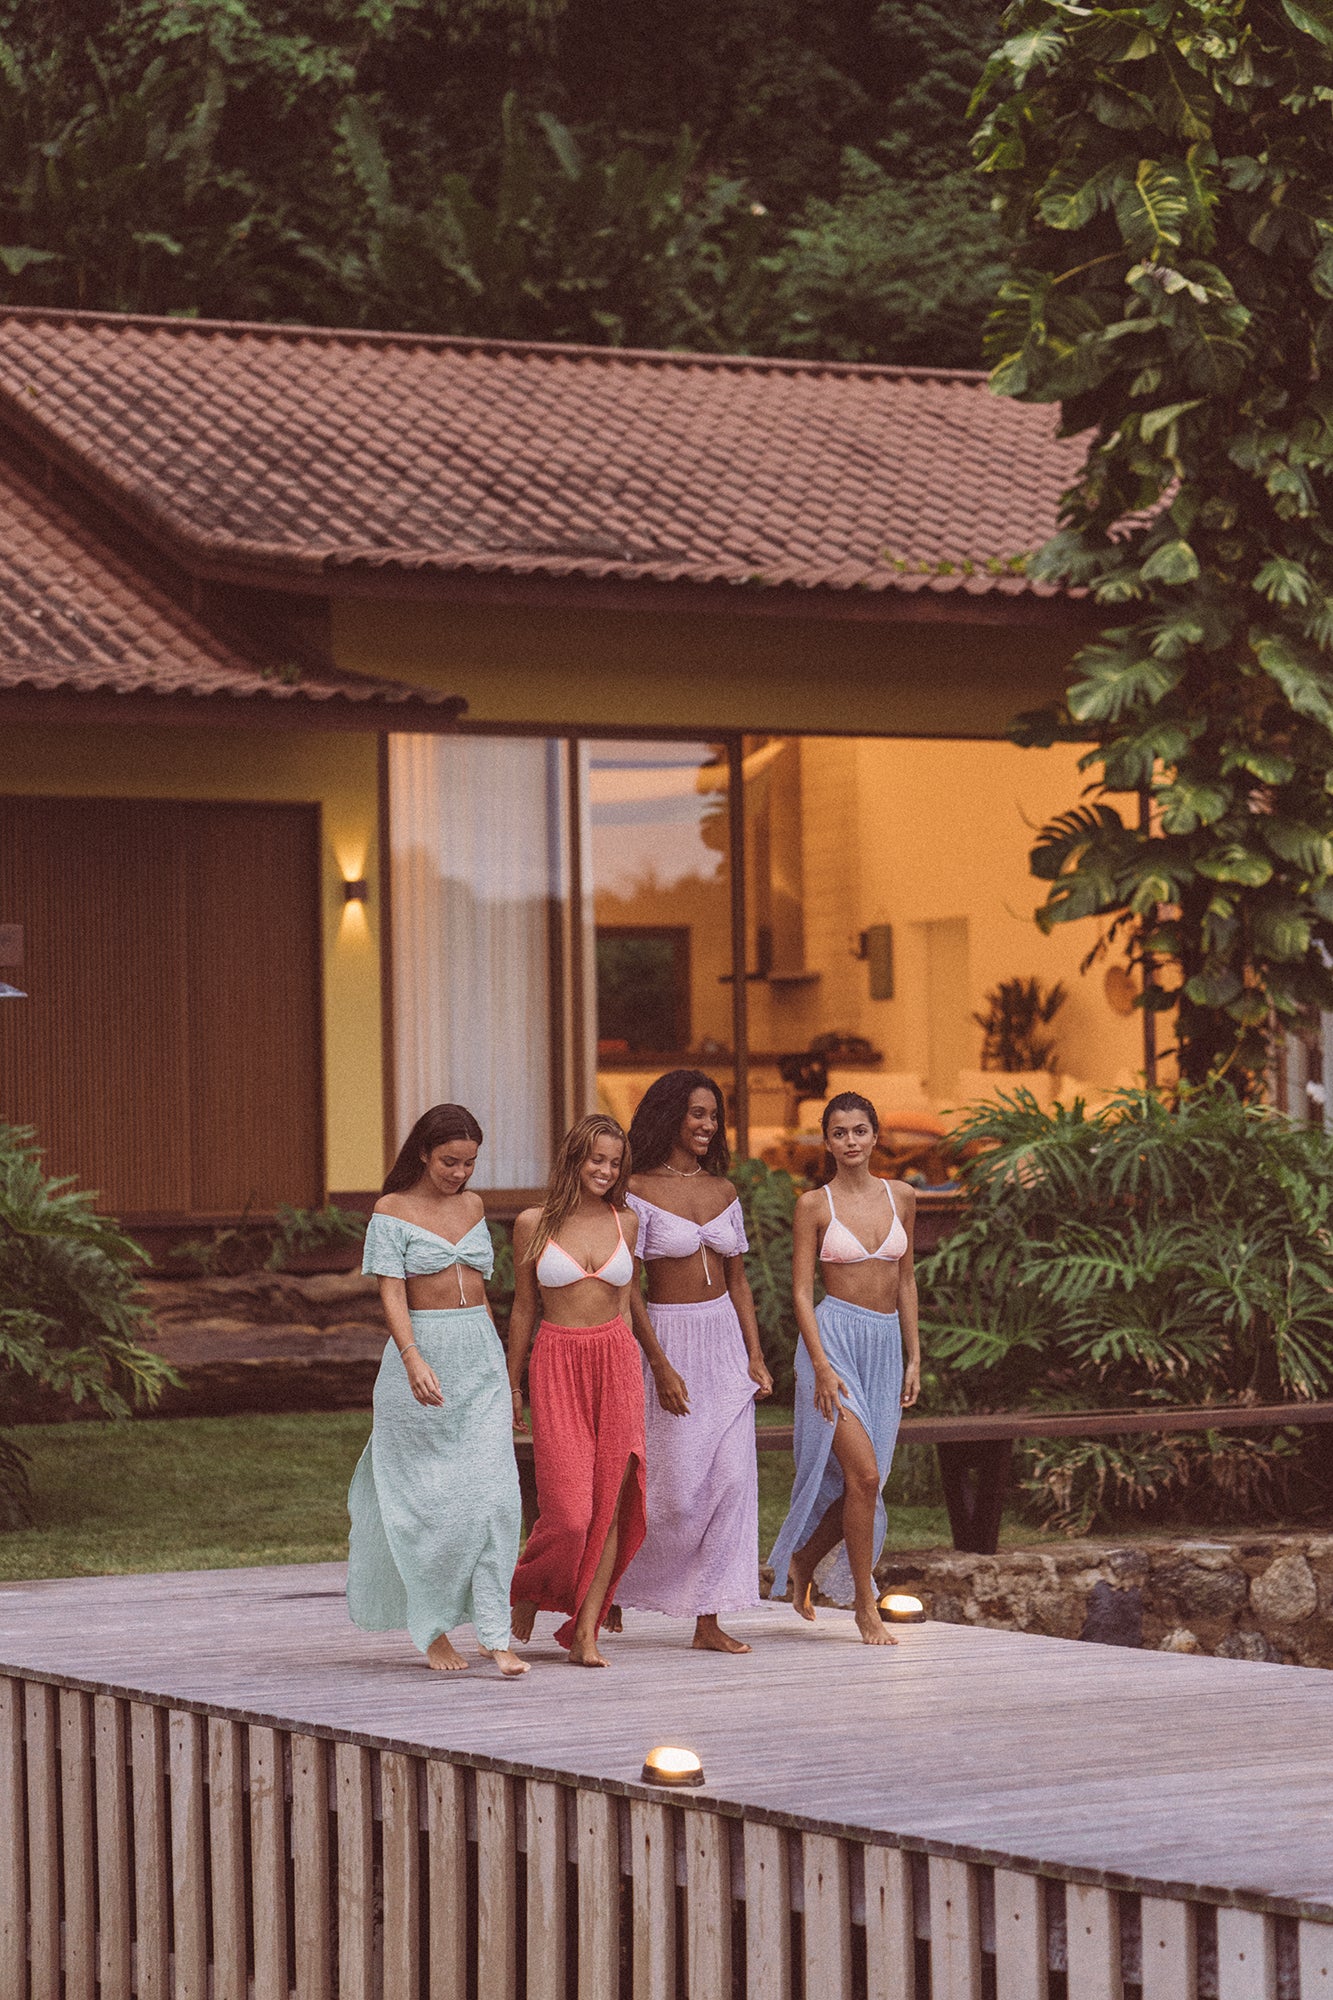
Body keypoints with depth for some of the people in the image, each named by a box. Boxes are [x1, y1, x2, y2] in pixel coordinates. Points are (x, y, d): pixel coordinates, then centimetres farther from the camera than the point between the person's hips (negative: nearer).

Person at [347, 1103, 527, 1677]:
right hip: (421, 1358, -4)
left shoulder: (472, 1207, 12)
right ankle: (434, 1630, 14)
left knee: (493, 1494, -8)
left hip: (481, 1358, 4)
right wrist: (413, 1358, -29)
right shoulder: (392, 1211, -3)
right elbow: (391, 1292, -13)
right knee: (429, 1501, 0)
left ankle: (495, 1634, -11)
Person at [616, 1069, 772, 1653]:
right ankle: (616, 1581, 21)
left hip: (724, 1338, 5)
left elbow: (738, 1280, 14)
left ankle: (709, 1621, 1)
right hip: (669, 1338, -5)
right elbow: (627, 1287, -10)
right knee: (676, 1484, -5)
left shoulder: (723, 1191, 10)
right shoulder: (640, 1191, -7)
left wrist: (755, 1357, 5)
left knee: (730, 1477, -2)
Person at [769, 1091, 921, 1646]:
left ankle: (802, 1560, 30)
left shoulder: (900, 1197, 8)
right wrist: (821, 1365, -14)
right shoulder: (815, 1205, -3)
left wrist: (913, 1358, 10)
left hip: (885, 1344, 5)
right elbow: (802, 1292, -5)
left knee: (862, 1483, 4)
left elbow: (905, 1281, 14)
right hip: (834, 1336, -5)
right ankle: (865, 1605, -3)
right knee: (864, 1474, -14)